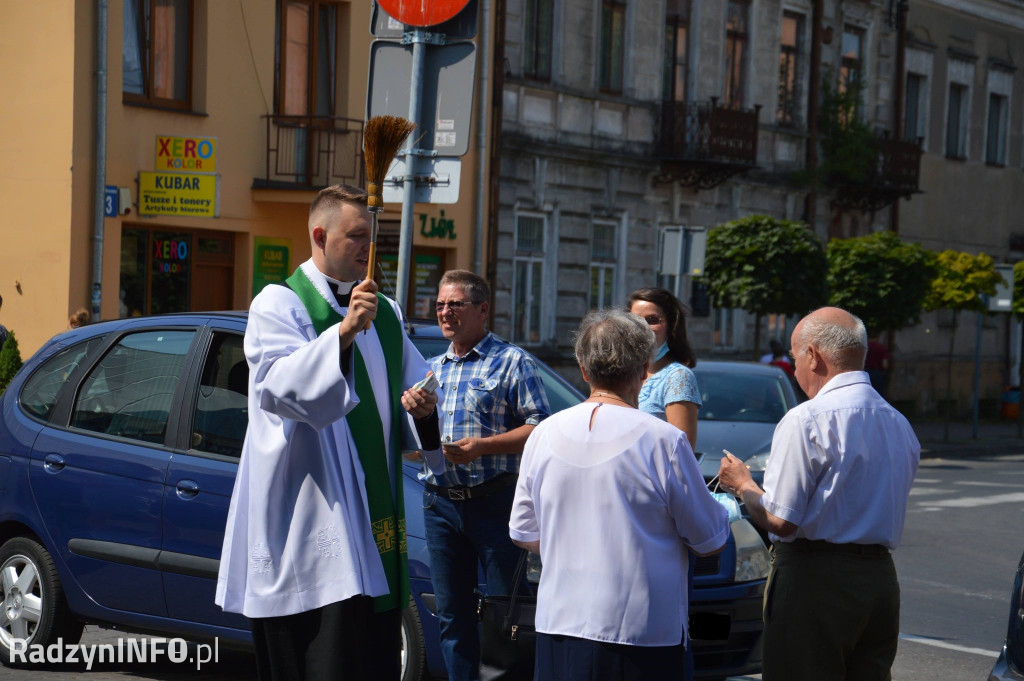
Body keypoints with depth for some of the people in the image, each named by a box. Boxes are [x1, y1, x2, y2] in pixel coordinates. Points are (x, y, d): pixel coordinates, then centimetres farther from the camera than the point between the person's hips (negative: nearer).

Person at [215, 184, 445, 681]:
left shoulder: (385, 314, 18)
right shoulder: (279, 304, -3)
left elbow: (419, 381, 25)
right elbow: (276, 387, -20)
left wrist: (423, 405, 0)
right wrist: (344, 331, -33)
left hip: (375, 524, 7)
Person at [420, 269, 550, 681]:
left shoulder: (511, 362, 0)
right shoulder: (430, 369, 18)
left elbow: (539, 429, -9)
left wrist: (482, 446, -19)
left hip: (493, 502, -6)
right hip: (440, 503, 6)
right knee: (452, 615, 9)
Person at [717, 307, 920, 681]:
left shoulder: (806, 420, -13)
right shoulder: (900, 425, 10)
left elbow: (780, 521, -15)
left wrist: (742, 485, 4)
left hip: (814, 582, -7)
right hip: (882, 579, 7)